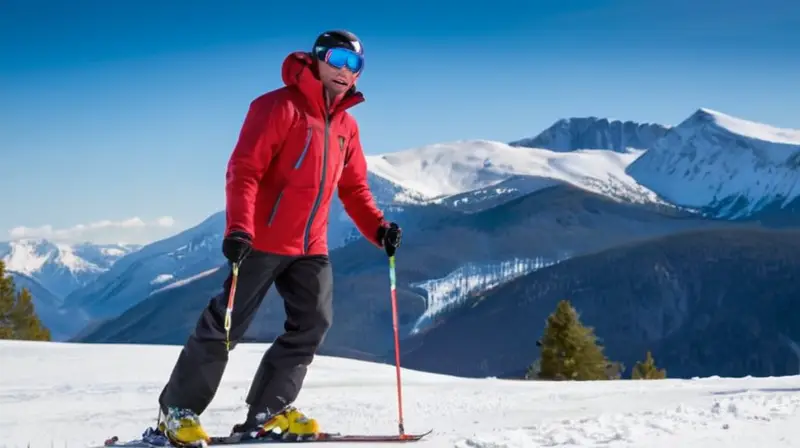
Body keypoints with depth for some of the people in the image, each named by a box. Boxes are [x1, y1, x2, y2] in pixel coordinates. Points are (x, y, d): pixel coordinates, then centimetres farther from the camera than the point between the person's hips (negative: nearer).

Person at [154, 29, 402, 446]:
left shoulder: (346, 126, 13)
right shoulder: (279, 107, -10)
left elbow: (354, 188, 17)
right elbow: (244, 169, -17)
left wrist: (377, 228, 1)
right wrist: (238, 227, -28)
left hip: (310, 246, 7)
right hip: (262, 239, -7)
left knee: (313, 322, 0)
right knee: (226, 324, -4)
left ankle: (269, 410, 9)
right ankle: (177, 410, 7)